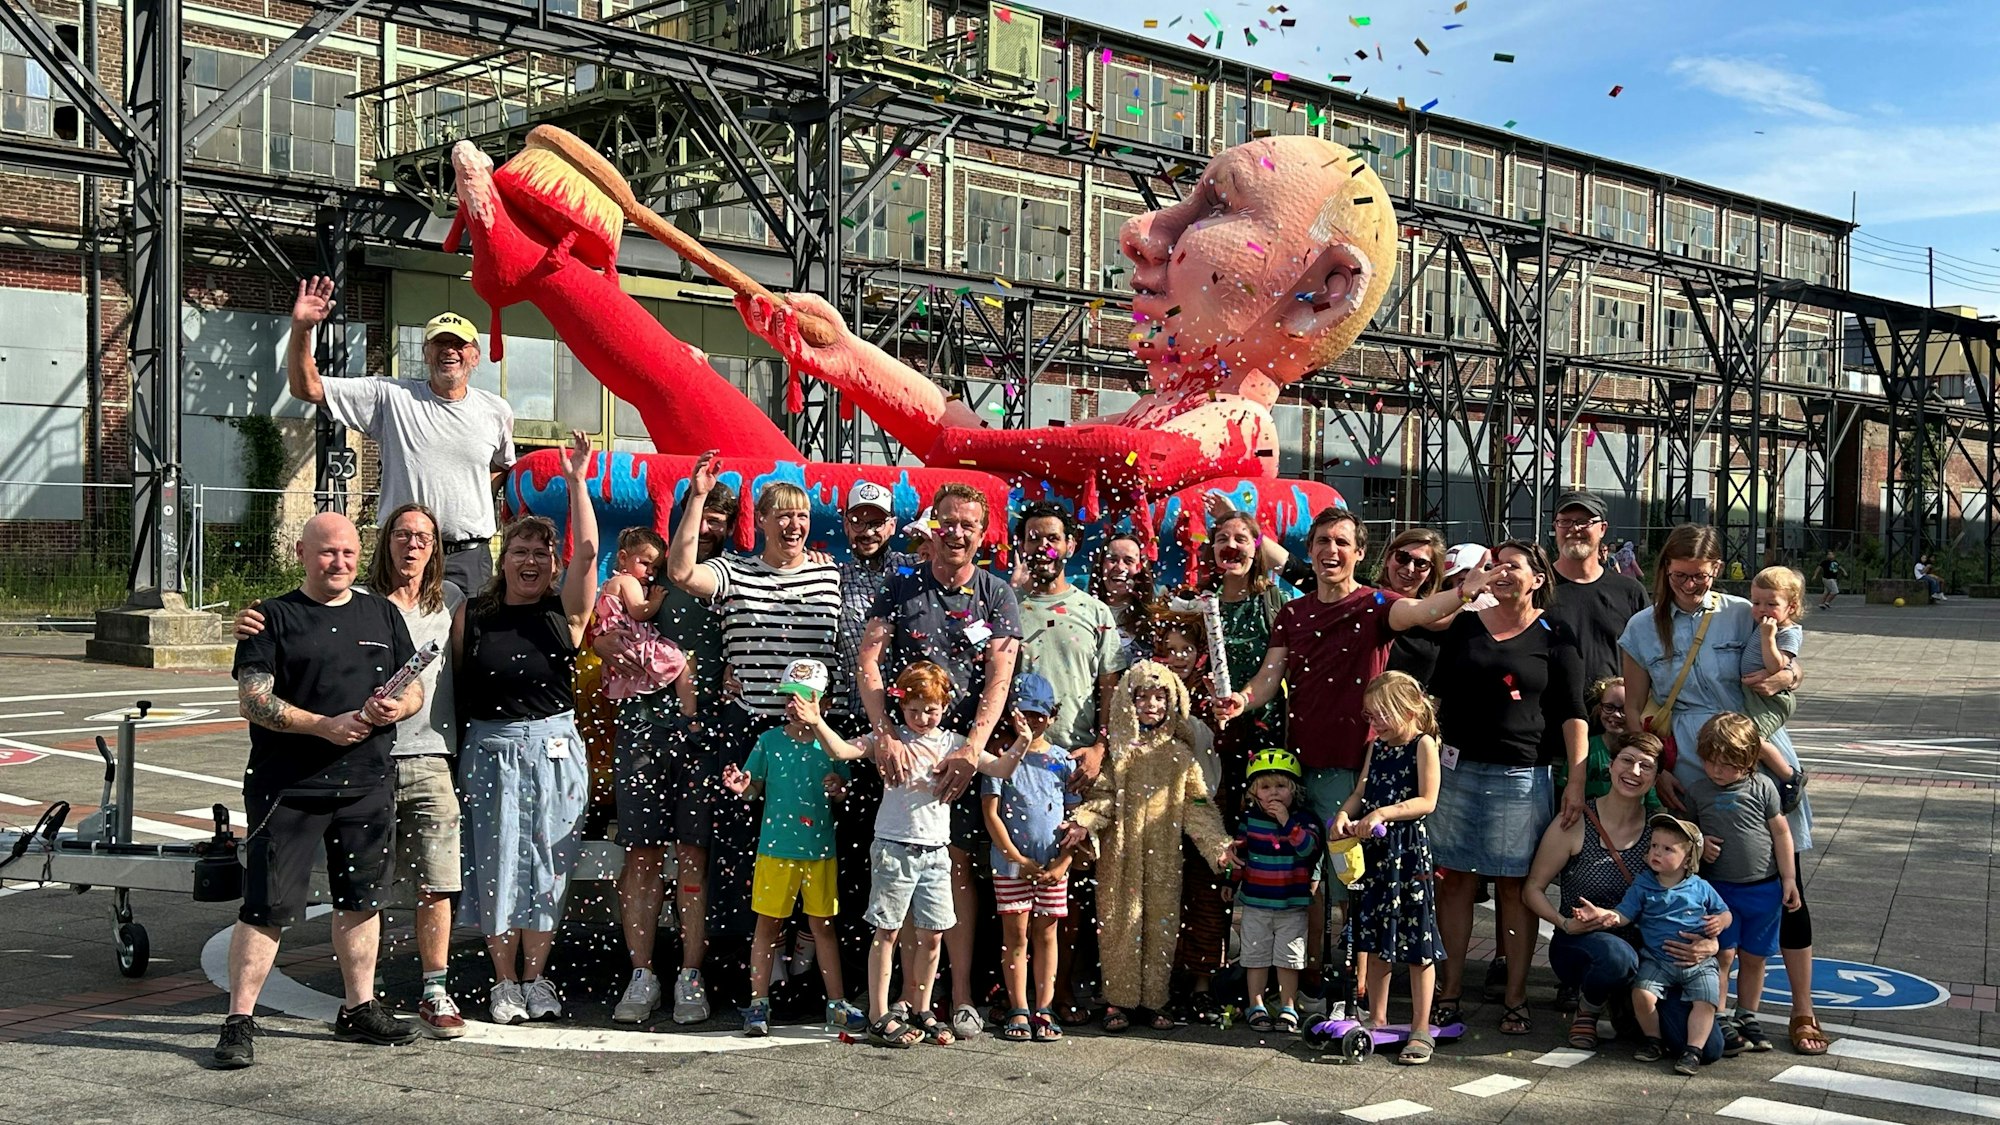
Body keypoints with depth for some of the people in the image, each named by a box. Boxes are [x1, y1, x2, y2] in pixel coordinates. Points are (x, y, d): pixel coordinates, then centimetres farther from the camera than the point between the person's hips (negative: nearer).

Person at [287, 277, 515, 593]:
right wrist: (301, 329, -17)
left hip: (470, 558, 2)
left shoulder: (497, 410, 10)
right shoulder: (391, 397, 1)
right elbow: (306, 388, -3)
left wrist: (474, 502, 10)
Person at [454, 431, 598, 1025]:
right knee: (496, 866, 2)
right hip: (490, 749, 0)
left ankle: (536, 978, 16)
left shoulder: (566, 610, 2)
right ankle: (504, 982, 13)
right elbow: (455, 684, 7)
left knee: (547, 866, 4)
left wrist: (576, 478, -10)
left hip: (554, 748, 0)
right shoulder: (472, 614, 5)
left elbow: (587, 549, -11)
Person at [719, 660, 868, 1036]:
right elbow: (756, 787, 6)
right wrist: (742, 787, -15)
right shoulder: (769, 741, 0)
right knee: (767, 924, 4)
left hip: (820, 849, 1)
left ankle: (837, 1005, 16)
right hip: (776, 847, -1)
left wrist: (839, 786, -10)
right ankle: (759, 1004, 12)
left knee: (824, 926, 9)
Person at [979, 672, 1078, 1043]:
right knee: (1015, 934, 3)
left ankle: (1044, 1010, 12)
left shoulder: (1063, 761, 5)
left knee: (1046, 934, 7)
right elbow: (991, 813, -5)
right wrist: (1018, 859, -11)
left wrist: (1062, 862, -6)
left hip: (1053, 865, 2)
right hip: (1011, 862, -2)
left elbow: (1077, 817, 5)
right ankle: (1019, 1011, 8)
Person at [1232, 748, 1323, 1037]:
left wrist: (1287, 821, -25)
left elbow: (1308, 847, -23)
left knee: (1289, 959, 6)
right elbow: (1239, 852, 11)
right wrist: (1233, 882, 12)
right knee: (1256, 957, 8)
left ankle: (1288, 1008, 16)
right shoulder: (1249, 818, 0)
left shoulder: (1304, 819, -6)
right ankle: (1256, 1007, 17)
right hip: (1255, 902, 2)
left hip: (1292, 905, -2)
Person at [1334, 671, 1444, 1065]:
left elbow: (1427, 801, -14)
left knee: (1417, 943, -1)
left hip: (1409, 851, -7)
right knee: (1375, 942, 14)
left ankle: (1421, 1030, 5)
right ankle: (1376, 1022, 25)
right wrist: (1344, 814, -10)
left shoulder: (1423, 744, -7)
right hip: (1374, 849, 7)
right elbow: (1361, 791, 11)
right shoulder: (1377, 746, 12)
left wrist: (1383, 814, -23)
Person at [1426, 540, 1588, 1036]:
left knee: (1516, 886, 1)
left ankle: (1515, 998, 7)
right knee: (1456, 879, 3)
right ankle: (1449, 991, 10)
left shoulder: (1554, 638, 3)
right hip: (1457, 770, 2)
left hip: (1522, 776, -2)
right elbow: (1437, 695, 14)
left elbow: (1573, 713, -1)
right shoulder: (1464, 627, 11)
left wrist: (1576, 780, -9)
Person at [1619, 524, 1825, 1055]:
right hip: (1691, 776, 1)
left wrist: (1785, 676, -14)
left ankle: (1802, 1009, 10)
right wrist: (1656, 770, -1)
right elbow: (1636, 711, 8)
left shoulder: (1743, 615, 2)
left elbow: (1794, 666, 10)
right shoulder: (1644, 628, 5)